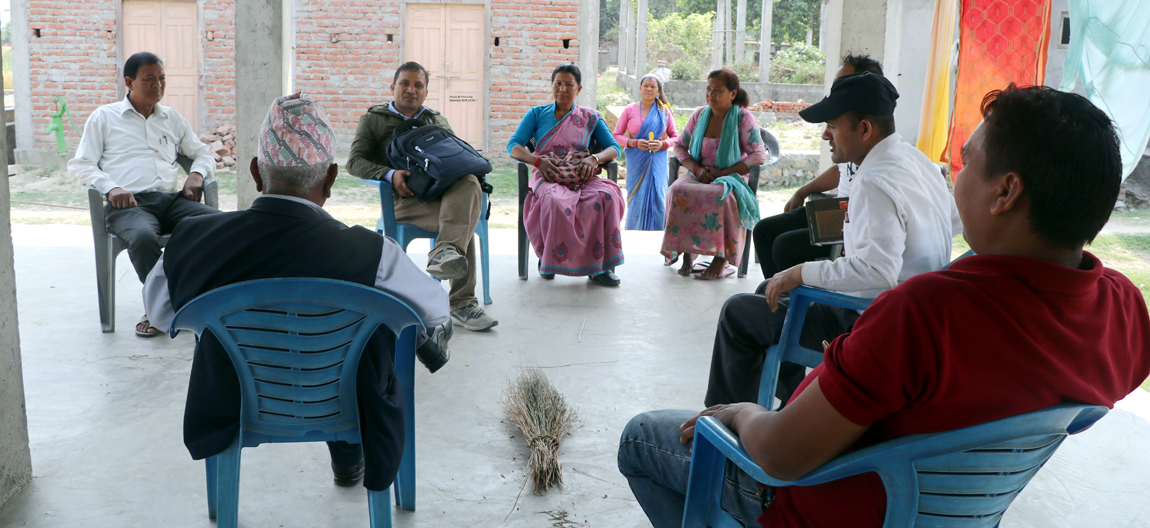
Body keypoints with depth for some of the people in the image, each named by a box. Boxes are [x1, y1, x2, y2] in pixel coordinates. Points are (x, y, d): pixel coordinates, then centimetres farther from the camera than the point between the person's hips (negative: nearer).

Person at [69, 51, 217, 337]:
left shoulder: (172, 118, 27)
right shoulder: (104, 117, 16)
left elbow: (203, 153, 31)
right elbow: (80, 164, 10)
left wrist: (197, 174, 6)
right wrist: (110, 187, -10)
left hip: (171, 199, 3)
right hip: (128, 204, -3)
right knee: (143, 237, -41)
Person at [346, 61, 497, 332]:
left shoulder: (437, 120, 33)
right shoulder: (374, 119, 21)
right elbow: (354, 162, 9)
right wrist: (390, 174, -12)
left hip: (445, 190, 4)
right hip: (406, 197, -3)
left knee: (469, 183, -37)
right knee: (463, 223, -35)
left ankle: (444, 253, -54)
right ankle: (462, 303, -39)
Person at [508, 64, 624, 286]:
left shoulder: (591, 118, 20)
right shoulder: (537, 114, 18)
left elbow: (614, 149, 12)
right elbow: (513, 146, 8)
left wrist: (594, 158, -11)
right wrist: (537, 160, -12)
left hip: (582, 178, 1)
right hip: (548, 178, -1)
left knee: (606, 195, -35)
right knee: (555, 201, -40)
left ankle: (599, 265, -28)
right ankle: (548, 259, -17)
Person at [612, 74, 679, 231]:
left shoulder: (664, 111, 8)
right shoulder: (630, 110, 5)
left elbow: (675, 137, 11)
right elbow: (617, 135, 5)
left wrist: (662, 144, -10)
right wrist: (635, 143, -12)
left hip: (657, 162, 1)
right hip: (636, 162, -1)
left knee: (656, 196, -6)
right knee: (637, 199, -5)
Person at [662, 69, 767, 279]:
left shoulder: (743, 118, -2)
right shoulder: (699, 115, 9)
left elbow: (759, 154, -4)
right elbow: (679, 146, 15)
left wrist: (722, 173, -13)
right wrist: (697, 169, -6)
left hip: (730, 178, -3)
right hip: (699, 176, 3)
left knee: (722, 195, -39)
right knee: (678, 190, -31)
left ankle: (722, 258, -26)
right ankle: (687, 252, -22)